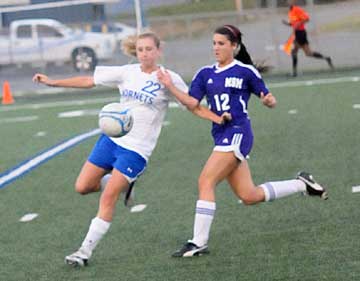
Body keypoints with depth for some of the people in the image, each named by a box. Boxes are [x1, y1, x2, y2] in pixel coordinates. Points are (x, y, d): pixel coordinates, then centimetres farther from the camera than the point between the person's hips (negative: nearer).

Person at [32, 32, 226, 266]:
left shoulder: (169, 79, -6)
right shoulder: (127, 73, 5)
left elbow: (194, 106, -2)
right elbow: (88, 81, 9)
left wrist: (219, 118, -19)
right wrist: (52, 82, 5)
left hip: (137, 149, -5)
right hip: (111, 139, 5)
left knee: (108, 198, -12)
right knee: (83, 187, 3)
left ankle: (86, 251, -3)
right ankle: (122, 183, 30)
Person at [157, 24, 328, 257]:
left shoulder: (246, 72, -1)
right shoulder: (206, 74, 13)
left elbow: (269, 100, 4)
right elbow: (192, 103, 2)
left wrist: (269, 100, -19)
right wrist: (171, 86, -11)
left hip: (237, 134, -7)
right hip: (221, 135, 7)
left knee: (206, 182, -16)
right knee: (250, 196, 10)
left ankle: (199, 242, -12)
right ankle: (301, 184, 29)